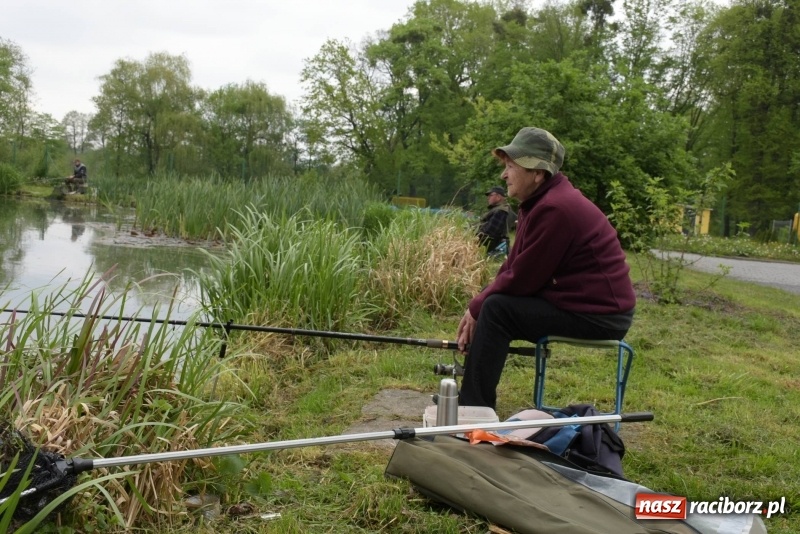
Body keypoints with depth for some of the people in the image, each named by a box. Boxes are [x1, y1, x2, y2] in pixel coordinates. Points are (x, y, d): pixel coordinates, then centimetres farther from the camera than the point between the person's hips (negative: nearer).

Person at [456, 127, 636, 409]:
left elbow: (522, 278, -21)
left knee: (496, 310, -18)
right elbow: (513, 267, 9)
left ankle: (474, 409, -8)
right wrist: (477, 305, -2)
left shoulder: (554, 208, -23)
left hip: (598, 314, -10)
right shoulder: (541, 200, 9)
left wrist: (476, 308, -7)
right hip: (579, 301, 10)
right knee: (489, 304, 9)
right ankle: (471, 397, 18)